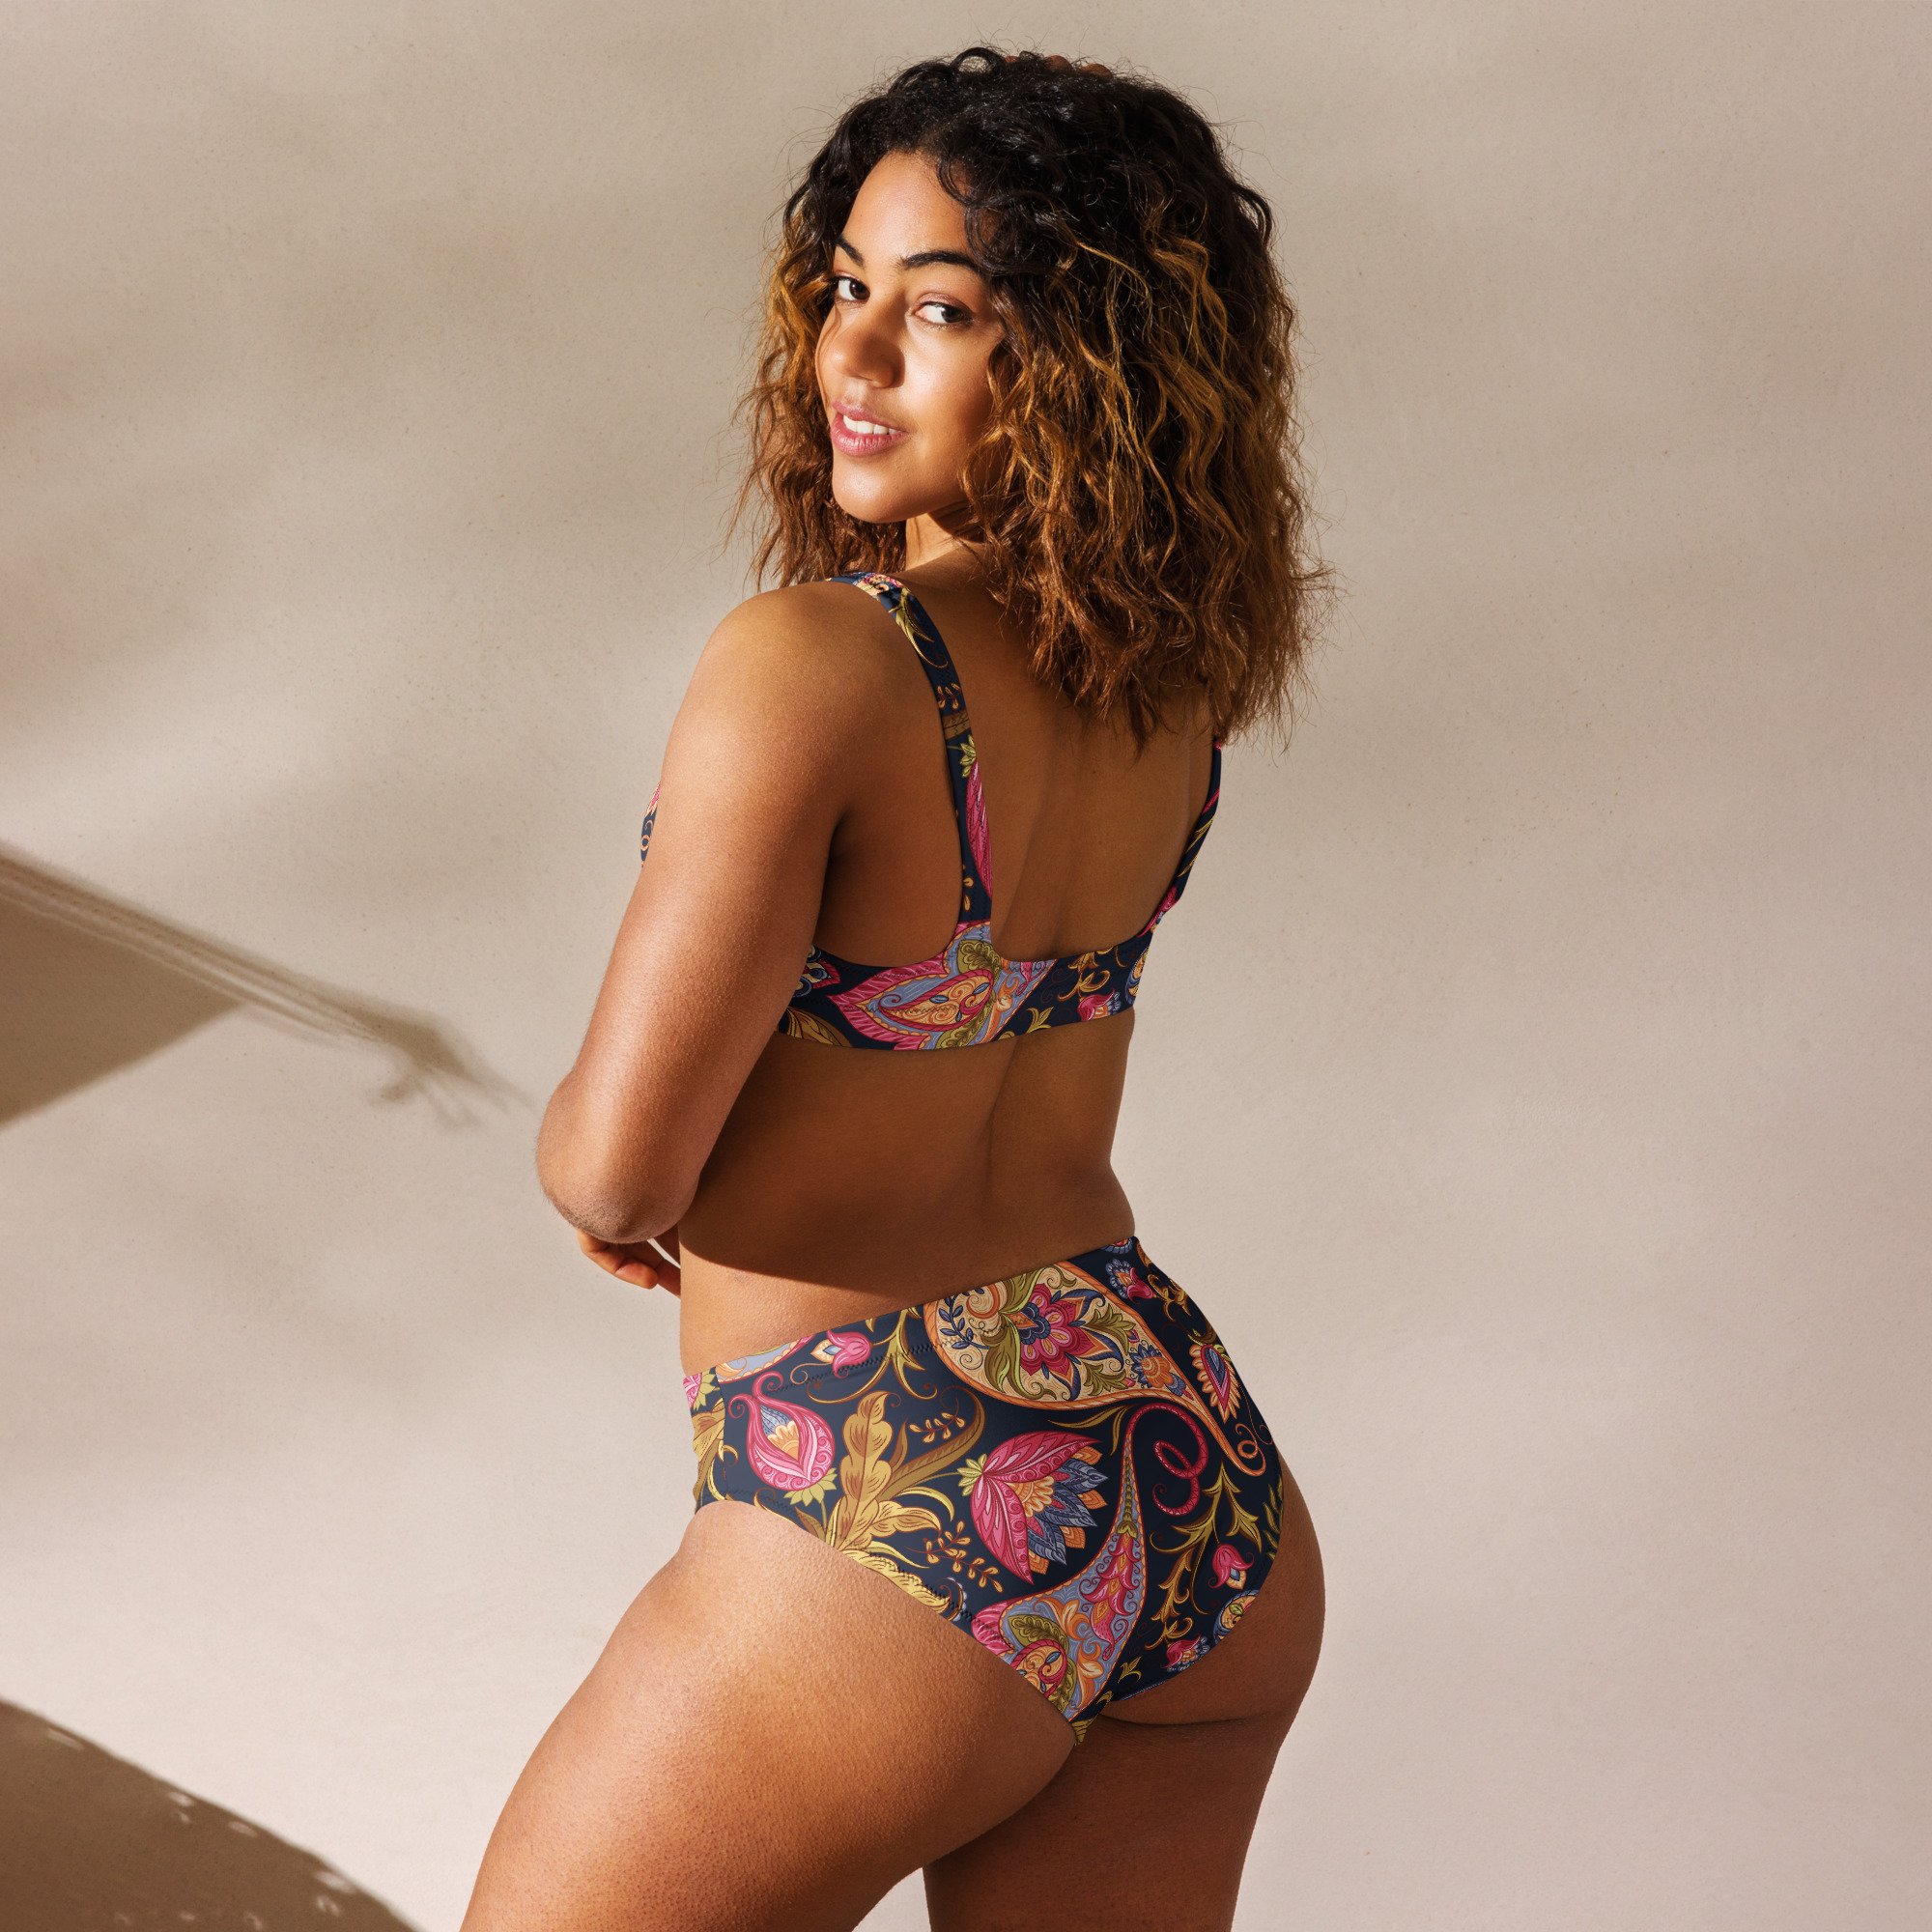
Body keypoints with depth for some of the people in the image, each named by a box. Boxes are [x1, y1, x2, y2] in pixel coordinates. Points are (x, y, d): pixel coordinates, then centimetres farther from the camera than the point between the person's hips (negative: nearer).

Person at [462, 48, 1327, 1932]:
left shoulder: (806, 666, -20)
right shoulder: (1177, 663, 1)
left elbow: (620, 1160, -18)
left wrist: (578, 1148, 4)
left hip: (898, 1536, -7)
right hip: (1211, 1501, 7)